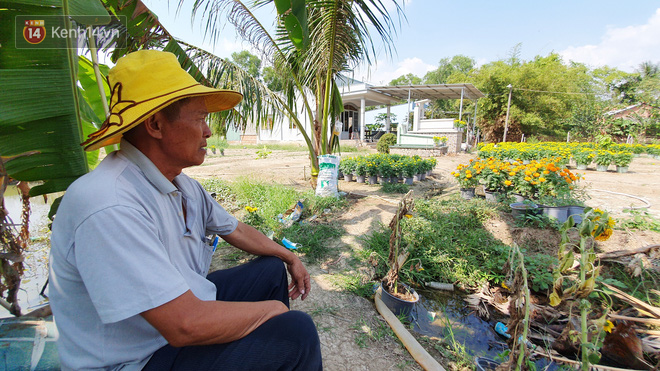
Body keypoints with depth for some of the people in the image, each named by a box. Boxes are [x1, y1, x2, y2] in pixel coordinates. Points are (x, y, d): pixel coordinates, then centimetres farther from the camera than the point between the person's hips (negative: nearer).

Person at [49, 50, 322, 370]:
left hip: (183, 301, 9)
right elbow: (184, 325, -34)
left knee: (272, 269, 17)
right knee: (295, 332, -21)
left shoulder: (182, 185, -1)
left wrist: (289, 257, 14)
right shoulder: (111, 207, -32)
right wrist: (270, 309, -18)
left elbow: (236, 231, 12)